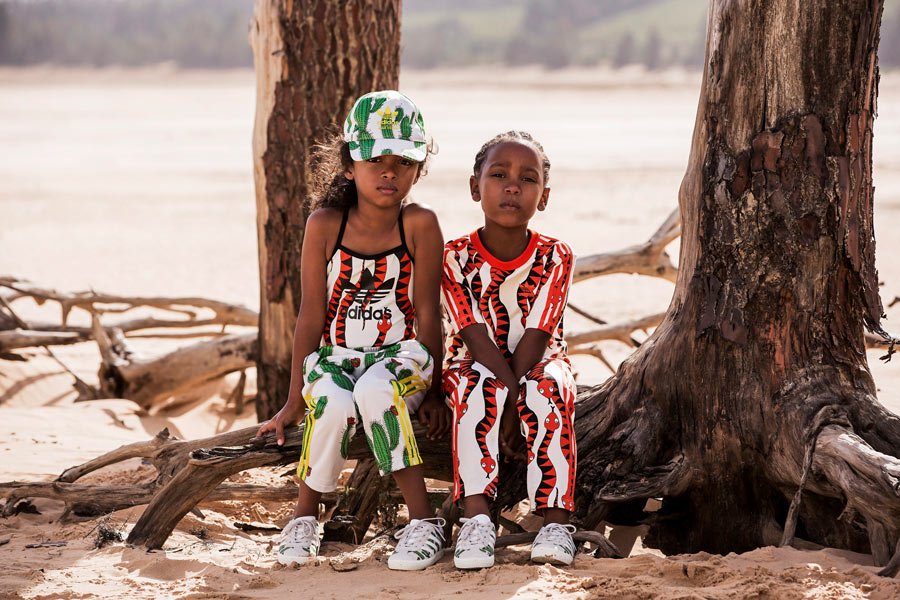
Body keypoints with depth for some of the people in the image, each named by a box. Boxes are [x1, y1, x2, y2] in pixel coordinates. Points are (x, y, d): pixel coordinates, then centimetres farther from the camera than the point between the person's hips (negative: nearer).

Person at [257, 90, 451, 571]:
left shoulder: (419, 224, -7)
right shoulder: (325, 224, -5)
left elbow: (427, 312, -4)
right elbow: (311, 314, -2)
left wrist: (433, 390, -3)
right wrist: (294, 400, 0)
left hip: (400, 355, -1)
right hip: (335, 355, 1)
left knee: (374, 390, -37)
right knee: (333, 405, -34)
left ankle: (422, 519, -28)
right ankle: (305, 515, -7)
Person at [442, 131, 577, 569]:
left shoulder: (555, 257, -7)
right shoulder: (455, 257, -9)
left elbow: (534, 338, -15)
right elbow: (476, 337, -17)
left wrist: (516, 405, -25)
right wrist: (511, 390, -29)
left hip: (539, 365, 1)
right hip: (476, 366, -1)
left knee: (549, 388, -33)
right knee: (479, 388, -35)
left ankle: (555, 520, -37)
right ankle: (476, 516, -41)